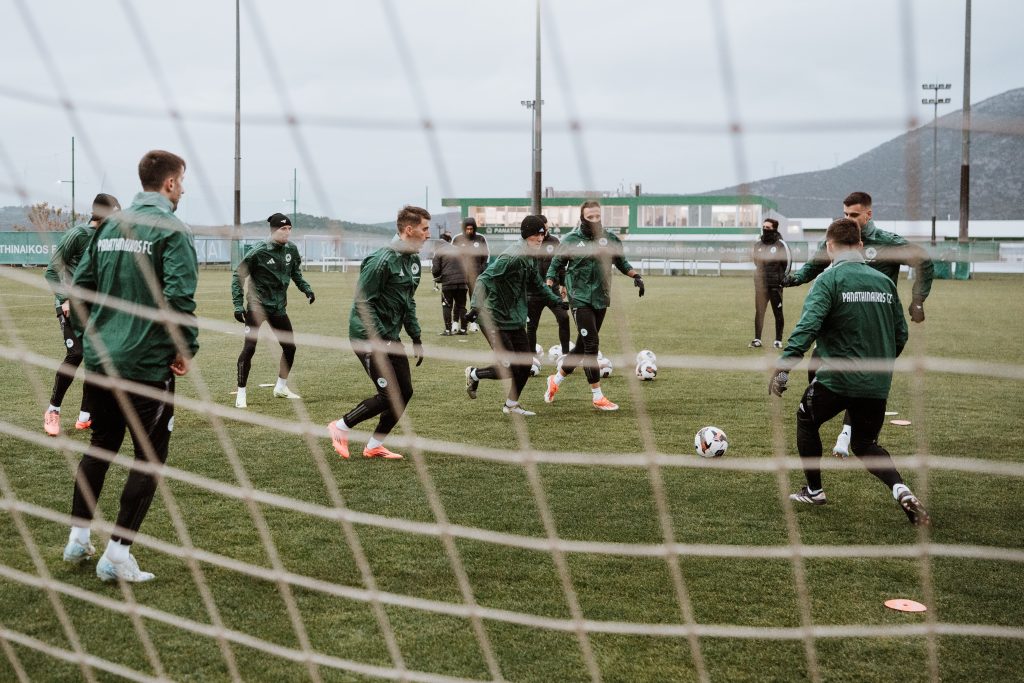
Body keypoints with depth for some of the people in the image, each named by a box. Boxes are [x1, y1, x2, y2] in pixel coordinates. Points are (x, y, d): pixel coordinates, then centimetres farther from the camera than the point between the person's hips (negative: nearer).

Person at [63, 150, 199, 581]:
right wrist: (186, 349, -10)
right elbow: (178, 297, -22)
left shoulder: (110, 226, 9)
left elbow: (80, 285, 10)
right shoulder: (171, 230, -12)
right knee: (149, 457, 4)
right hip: (148, 364, -7)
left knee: (100, 445, 22)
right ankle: (117, 555, 4)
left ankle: (78, 538, 29)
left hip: (99, 361, 7)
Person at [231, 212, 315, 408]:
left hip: (279, 307, 6)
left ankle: (281, 387, 28)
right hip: (257, 306, -6)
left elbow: (296, 272, 18)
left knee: (290, 347, 9)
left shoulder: (291, 249, -1)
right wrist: (238, 305, -15)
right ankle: (241, 394, -2)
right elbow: (238, 275, -10)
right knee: (249, 348, -12)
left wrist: (306, 289, 4)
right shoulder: (258, 252, -17)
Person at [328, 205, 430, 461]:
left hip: (390, 338, 9)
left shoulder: (413, 260, 10)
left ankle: (374, 446, 18)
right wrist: (379, 340, -23)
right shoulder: (382, 260, -19)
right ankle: (340, 427, 9)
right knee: (390, 395, -10)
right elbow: (363, 301, -20)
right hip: (368, 337, -9)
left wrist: (416, 339, 16)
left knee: (405, 392, 5)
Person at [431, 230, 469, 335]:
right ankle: (463, 329, 14)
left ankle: (448, 330, 1)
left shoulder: (438, 252, 0)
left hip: (448, 282, -4)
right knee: (461, 306, 13)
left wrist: (437, 278, 17)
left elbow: (435, 270, -4)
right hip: (462, 282, 4)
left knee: (447, 306, 5)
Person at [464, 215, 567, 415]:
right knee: (510, 368, -9)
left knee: (525, 364, 8)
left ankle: (511, 405, 26)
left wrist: (556, 301, 16)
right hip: (496, 320, -9)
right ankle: (473, 374, 17)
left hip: (516, 320, 9)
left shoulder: (531, 258, 8)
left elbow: (536, 285, 25)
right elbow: (484, 279, -26)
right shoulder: (512, 257, -22)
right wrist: (477, 305, -38)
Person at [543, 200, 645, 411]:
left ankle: (555, 380, 32)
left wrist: (636, 276, 1)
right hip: (580, 299, -5)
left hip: (601, 300, 5)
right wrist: (549, 287, -6)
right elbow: (555, 266, 6)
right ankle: (597, 397, -3)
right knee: (591, 345, -11)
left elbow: (621, 262, 17)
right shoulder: (571, 241, -2)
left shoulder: (609, 239, 6)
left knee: (582, 346, 11)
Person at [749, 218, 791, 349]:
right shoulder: (757, 244, 9)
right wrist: (758, 275, 13)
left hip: (775, 284, -4)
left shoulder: (781, 244, -5)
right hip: (760, 284, 4)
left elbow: (788, 262, -2)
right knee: (759, 312, 2)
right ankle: (757, 339, 6)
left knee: (778, 313, 2)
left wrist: (783, 278, -5)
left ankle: (778, 340, 8)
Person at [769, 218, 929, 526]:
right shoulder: (885, 281, 9)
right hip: (877, 384, 5)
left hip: (836, 377, -5)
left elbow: (807, 325, -22)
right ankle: (900, 489, -6)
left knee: (806, 420, 23)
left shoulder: (829, 279, -9)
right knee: (865, 443, 20)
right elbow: (901, 334, 13)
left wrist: (783, 366, -25)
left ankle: (814, 490, 27)